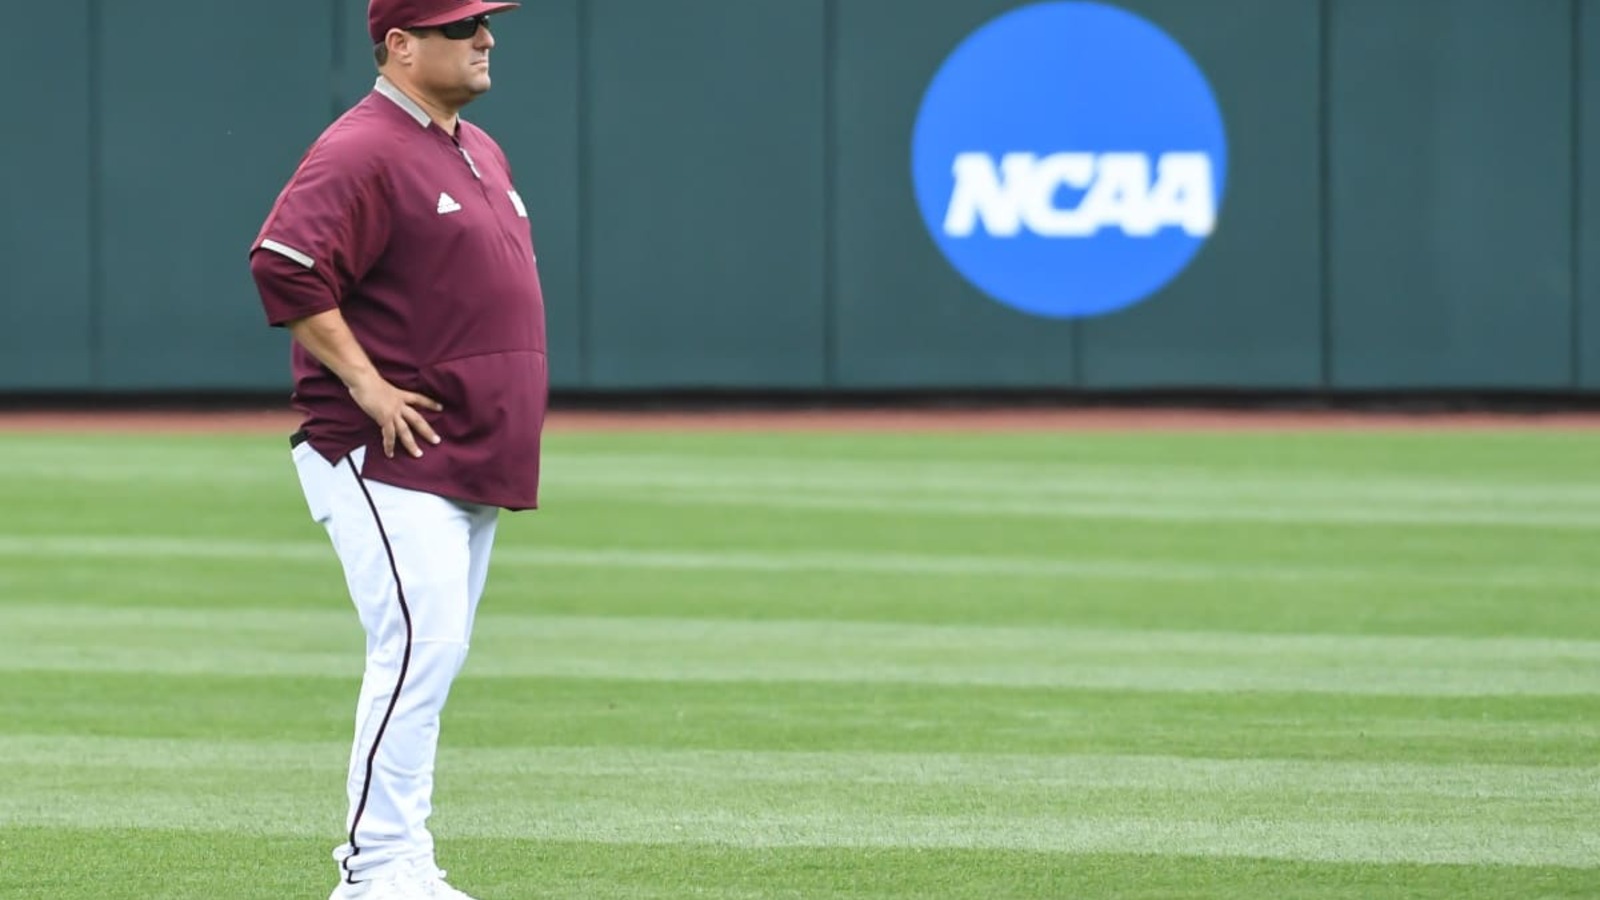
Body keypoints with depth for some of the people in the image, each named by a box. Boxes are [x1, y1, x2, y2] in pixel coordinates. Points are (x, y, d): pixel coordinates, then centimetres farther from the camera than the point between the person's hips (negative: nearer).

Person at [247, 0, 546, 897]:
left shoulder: (481, 152, 18)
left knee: (438, 655, 11)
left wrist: (510, 418, 17)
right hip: (389, 457, -9)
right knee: (420, 646, -16)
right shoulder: (362, 152, -12)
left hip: (471, 467, 9)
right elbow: (285, 265, -23)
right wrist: (367, 384, -22)